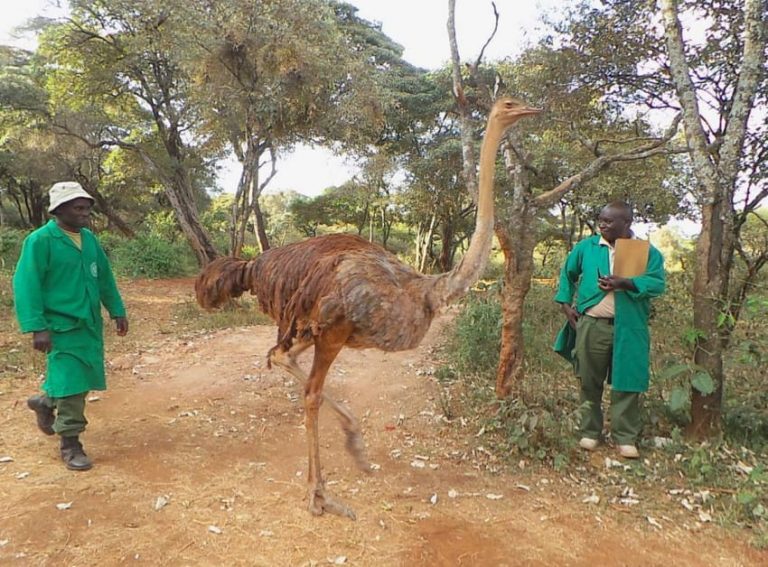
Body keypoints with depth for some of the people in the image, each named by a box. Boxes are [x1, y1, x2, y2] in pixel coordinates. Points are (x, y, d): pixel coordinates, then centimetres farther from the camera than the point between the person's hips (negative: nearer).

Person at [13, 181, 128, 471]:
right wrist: (37, 327, -21)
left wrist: (117, 311, 12)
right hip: (62, 326, -7)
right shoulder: (40, 241, -13)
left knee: (83, 379, 16)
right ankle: (70, 444, 13)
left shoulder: (89, 238, 7)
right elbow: (26, 285, -15)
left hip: (90, 323, 7)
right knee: (71, 383, -3)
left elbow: (104, 278, 14)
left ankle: (44, 402, 44)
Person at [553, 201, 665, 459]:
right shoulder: (586, 247, 7)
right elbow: (567, 274, 19)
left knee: (626, 383, 3)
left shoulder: (647, 252, 2)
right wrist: (566, 304, 8)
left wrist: (625, 284, -24)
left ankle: (626, 438, 15)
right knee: (590, 382, 8)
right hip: (591, 326, 1)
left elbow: (658, 283, -9)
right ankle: (589, 432, 21)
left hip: (629, 329, -1)